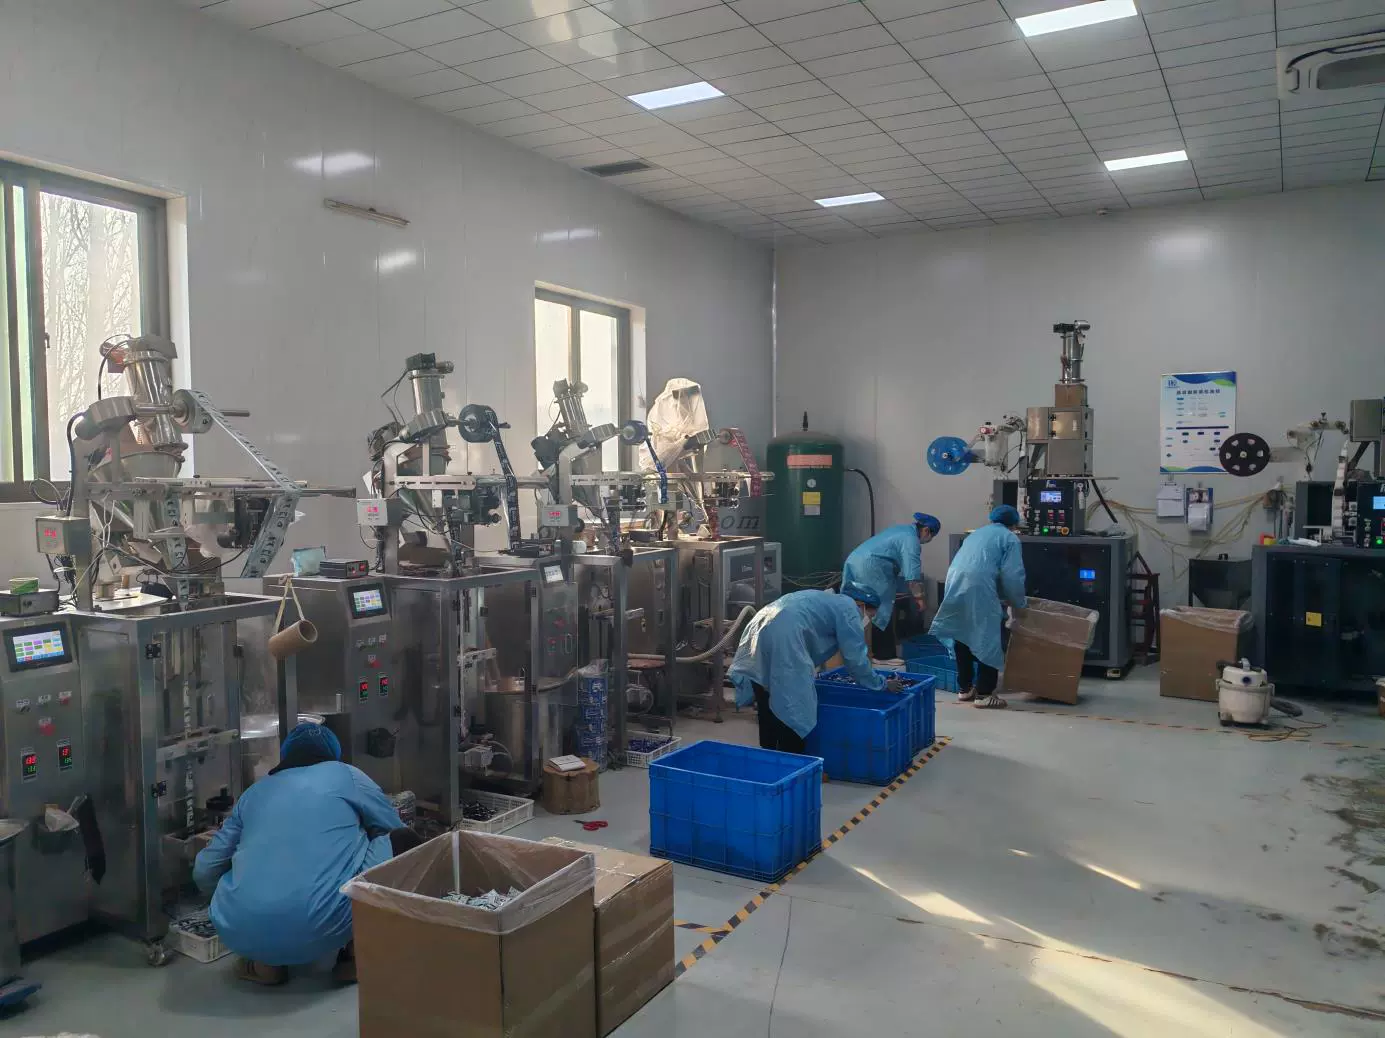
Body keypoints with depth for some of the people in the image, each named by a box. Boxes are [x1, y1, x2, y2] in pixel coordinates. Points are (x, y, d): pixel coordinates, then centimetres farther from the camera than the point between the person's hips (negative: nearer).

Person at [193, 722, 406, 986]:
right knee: (400, 841, 14)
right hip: (319, 930, -4)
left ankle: (264, 963, 16)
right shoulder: (348, 777, 13)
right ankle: (356, 954, 13)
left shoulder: (255, 791, 23)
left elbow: (204, 872, 24)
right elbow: (396, 831, 25)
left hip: (239, 933, 5)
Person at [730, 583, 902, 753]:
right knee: (793, 712, 0)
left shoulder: (828, 600, 32)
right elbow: (856, 659, 4)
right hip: (783, 638, -10)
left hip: (760, 631, 10)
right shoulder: (849, 609, 6)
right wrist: (882, 684, 17)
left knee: (768, 710, 19)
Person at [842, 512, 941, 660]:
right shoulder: (910, 538, -8)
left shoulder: (903, 529, 24)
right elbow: (912, 573, -14)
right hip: (869, 567, -10)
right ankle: (885, 656, 0)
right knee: (882, 611, -4)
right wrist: (918, 597, -6)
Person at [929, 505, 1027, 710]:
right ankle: (984, 693, 3)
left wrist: (1001, 596, 41)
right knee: (987, 640, 1)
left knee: (962, 637, 16)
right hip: (978, 588, -7)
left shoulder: (976, 534, 31)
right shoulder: (1009, 538, 10)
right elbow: (1012, 577, 1)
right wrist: (1018, 604, 16)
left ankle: (964, 688, 24)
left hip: (954, 585, 7)